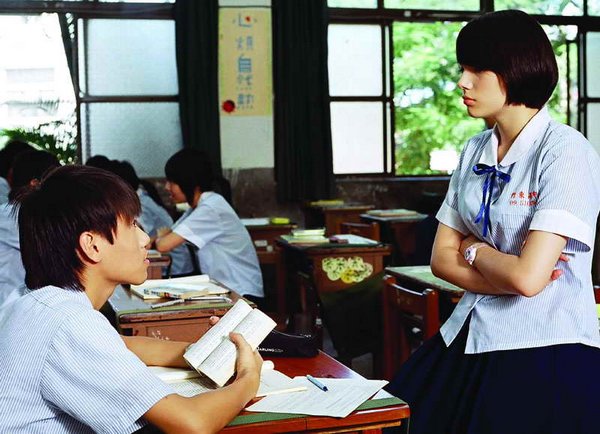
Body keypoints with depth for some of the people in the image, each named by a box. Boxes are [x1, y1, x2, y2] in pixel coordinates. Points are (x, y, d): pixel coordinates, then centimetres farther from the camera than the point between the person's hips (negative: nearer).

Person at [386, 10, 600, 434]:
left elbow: (528, 276, -21)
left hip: (544, 348, -6)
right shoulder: (475, 152, 8)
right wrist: (505, 275, -11)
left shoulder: (566, 150, -13)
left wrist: (475, 250, -3)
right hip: (471, 337, 6)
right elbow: (442, 258, 6)